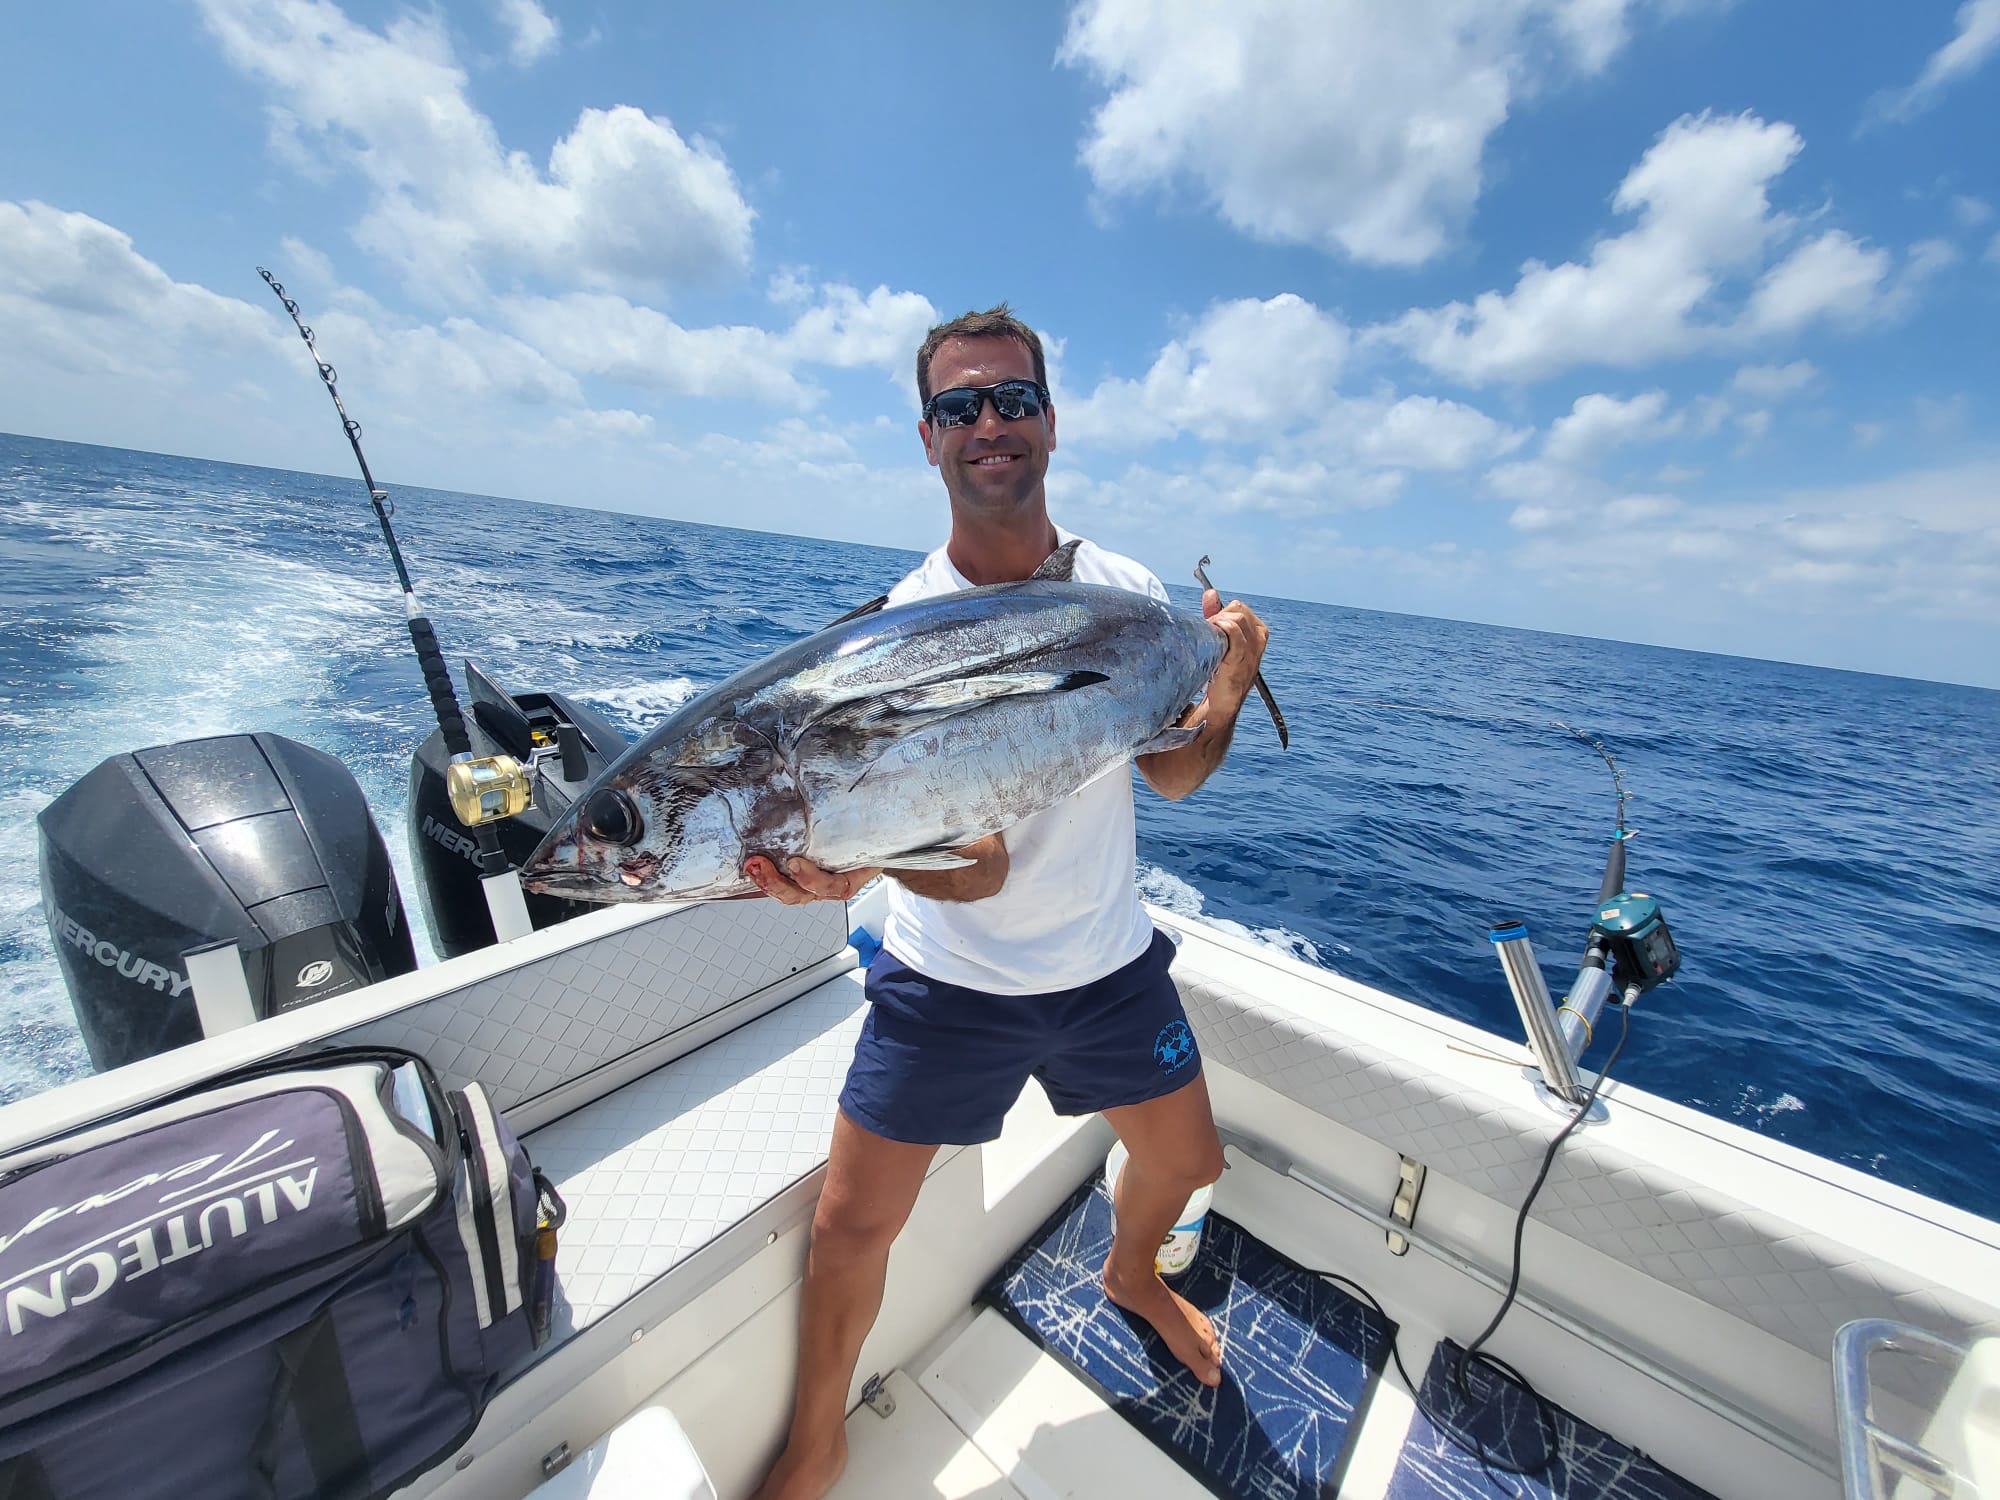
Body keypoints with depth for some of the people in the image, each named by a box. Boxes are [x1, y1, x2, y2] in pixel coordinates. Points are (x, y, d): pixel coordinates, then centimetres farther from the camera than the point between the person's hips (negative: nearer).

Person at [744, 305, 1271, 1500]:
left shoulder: (1129, 592, -4)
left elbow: (1173, 776, 2)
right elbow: (975, 866, -25)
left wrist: (1231, 686, -14)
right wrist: (848, 858, -44)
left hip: (1111, 964, 4)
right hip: (948, 983, -3)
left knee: (1187, 1162, 22)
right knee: (851, 1227, 6)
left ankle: (1132, 1274, 61)